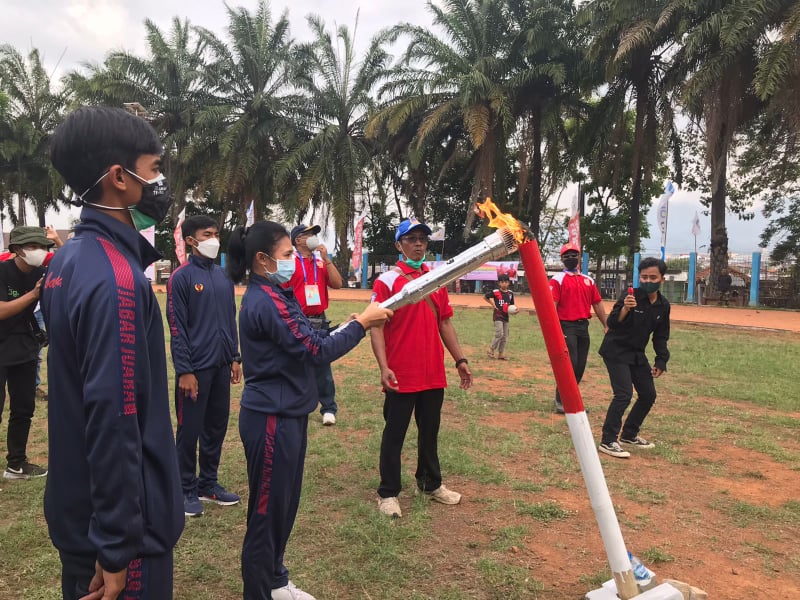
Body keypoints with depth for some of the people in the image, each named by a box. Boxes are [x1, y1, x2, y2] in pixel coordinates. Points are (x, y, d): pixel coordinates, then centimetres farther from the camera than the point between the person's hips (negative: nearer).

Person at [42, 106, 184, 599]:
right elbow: (114, 420, -27)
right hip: (115, 522, -9)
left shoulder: (70, 260, 4)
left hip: (78, 507, 9)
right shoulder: (115, 279, -26)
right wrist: (118, 545, -20)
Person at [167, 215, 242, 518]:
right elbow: (177, 327, -12)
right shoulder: (181, 277, -10)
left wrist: (235, 358, 12)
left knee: (217, 426, 14)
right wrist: (184, 371, -14)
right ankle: (186, 490, 20)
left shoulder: (224, 276, 10)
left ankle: (208, 483, 28)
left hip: (221, 366, 6)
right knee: (190, 430, 5)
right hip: (195, 368, -6)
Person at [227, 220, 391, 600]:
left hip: (285, 414, 10)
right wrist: (362, 324, -13)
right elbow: (316, 352, -21)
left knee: (284, 504, 21)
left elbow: (307, 341, 10)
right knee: (268, 510, 5)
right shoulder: (266, 302, -21)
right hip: (272, 419, -10)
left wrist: (356, 323, -1)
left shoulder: (273, 295, 11)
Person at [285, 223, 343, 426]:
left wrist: (326, 259, -6)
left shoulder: (322, 263, 11)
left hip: (320, 322, 4)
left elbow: (337, 284, -1)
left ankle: (328, 409, 14)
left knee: (322, 366, 6)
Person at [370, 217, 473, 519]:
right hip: (401, 376, -5)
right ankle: (388, 493, 19)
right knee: (394, 434, 6)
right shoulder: (387, 280, -6)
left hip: (434, 374, 5)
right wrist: (383, 367, -21)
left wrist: (460, 360, 11)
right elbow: (377, 327, -11)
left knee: (430, 431, 18)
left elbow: (445, 323, 14)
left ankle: (430, 483, 35)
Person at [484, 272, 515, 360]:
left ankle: (500, 354, 16)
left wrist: (514, 309, -5)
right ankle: (491, 349, 1)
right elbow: (485, 297, 4)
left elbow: (511, 305, 16)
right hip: (498, 316, -6)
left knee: (505, 336, 7)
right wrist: (492, 304, -3)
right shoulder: (495, 292, -7)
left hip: (506, 316, 6)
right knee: (499, 334, -17)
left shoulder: (510, 293, 7)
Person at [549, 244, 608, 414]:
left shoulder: (589, 280, 16)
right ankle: (560, 402, 1)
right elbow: (552, 305, -13)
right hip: (566, 326, -6)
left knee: (580, 366, 8)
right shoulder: (557, 279, -3)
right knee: (570, 364, -11)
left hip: (584, 327, 6)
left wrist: (606, 325, 11)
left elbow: (597, 304, 17)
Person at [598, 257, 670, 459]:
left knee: (648, 395, 13)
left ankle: (629, 435, 31)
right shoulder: (632, 296, -19)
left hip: (637, 354, 8)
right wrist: (625, 308, -49)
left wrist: (661, 362, 4)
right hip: (616, 351, -7)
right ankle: (608, 441, -9)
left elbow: (660, 337, 10)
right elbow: (612, 323, -31)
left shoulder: (663, 306, -1)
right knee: (624, 394, -18)